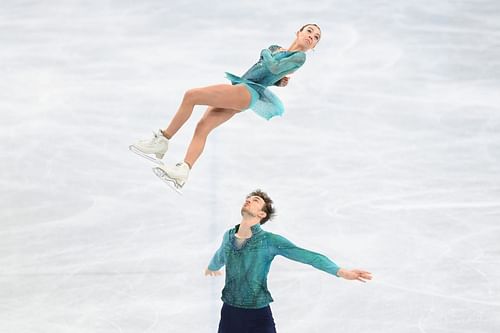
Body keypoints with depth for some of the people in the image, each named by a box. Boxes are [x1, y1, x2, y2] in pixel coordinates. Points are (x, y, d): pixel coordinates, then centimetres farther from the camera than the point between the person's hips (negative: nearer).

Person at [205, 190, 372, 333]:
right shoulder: (229, 236, 5)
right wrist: (211, 267, 52)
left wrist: (340, 271, -30)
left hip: (258, 315, -4)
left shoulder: (270, 241, -10)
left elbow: (308, 256, -18)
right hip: (229, 313, 4)